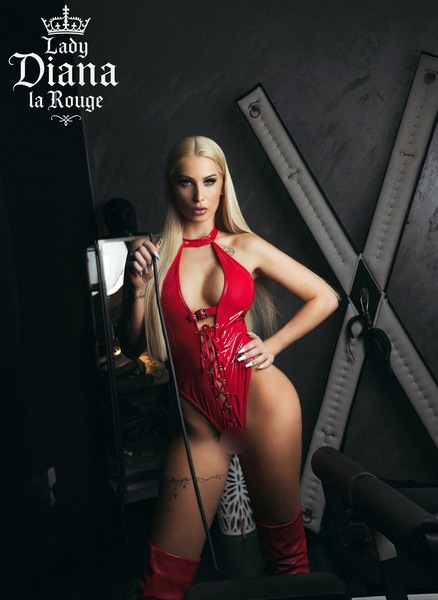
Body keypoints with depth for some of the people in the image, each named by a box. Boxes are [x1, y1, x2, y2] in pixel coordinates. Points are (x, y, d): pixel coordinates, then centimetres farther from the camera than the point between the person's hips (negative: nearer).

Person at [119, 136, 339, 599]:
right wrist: (137, 288, -9)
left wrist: (272, 345, -1)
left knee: (284, 542, 17)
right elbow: (132, 348, 5)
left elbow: (324, 297, 9)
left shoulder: (245, 246, 3)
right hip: (198, 422, 1)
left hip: (264, 405, 0)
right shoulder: (152, 253, 4)